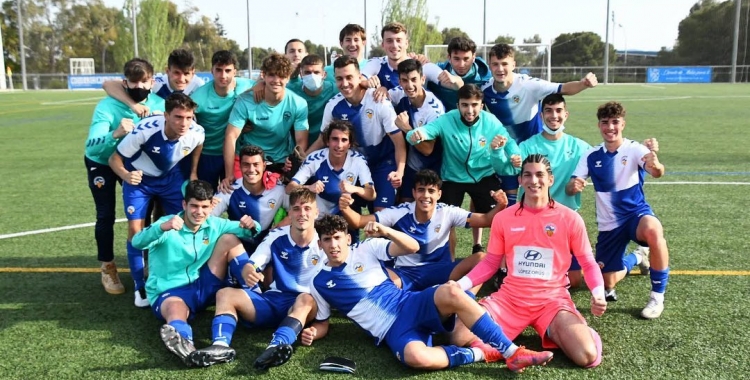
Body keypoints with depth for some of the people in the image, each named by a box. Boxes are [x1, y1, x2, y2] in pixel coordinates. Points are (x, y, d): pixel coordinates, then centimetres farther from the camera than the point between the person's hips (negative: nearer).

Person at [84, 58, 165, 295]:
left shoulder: (159, 104, -24)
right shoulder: (107, 106, -34)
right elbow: (91, 147, -43)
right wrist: (115, 134, -61)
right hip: (101, 163, -3)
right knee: (106, 216, -3)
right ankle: (108, 269, 13)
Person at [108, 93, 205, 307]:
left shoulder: (197, 133, -26)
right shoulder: (145, 130, -37)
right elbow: (115, 159, -27)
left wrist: (193, 172, -2)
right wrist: (126, 175, -47)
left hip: (171, 177, 3)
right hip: (139, 179, -3)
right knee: (136, 228, -11)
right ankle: (140, 287, 4)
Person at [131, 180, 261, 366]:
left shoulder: (214, 225, 3)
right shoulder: (168, 225, -11)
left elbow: (249, 231, 4)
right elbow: (137, 243, -28)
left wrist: (251, 226, -23)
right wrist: (162, 228, -50)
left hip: (204, 287, 5)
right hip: (170, 292, -5)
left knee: (230, 238, -8)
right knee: (176, 310, -42)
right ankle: (181, 339, -75)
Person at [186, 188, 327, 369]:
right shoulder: (276, 237, 1)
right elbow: (251, 265, -5)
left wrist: (319, 328, -23)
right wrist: (248, 272, -33)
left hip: (306, 307, -4)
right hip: (273, 301, 4)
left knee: (306, 299, -38)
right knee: (225, 293, -15)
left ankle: (276, 346, -61)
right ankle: (221, 345, -41)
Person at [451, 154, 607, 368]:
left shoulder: (569, 218, -4)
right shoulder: (503, 218, 1)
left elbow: (588, 264, 3)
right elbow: (490, 263, 8)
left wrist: (598, 293, -17)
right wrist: (460, 285, -6)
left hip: (552, 300, -2)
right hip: (510, 298, 2)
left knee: (587, 357, -25)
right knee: (460, 338, -17)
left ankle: (554, 330, 9)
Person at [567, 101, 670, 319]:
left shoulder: (634, 149, -11)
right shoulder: (591, 156, -1)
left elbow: (657, 173, -30)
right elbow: (570, 187, -6)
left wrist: (656, 166, -55)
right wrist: (573, 187, -31)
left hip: (636, 213, -3)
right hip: (608, 224, 4)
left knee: (653, 230, -41)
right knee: (606, 284, 5)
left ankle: (657, 296, -19)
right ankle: (635, 259, 41)